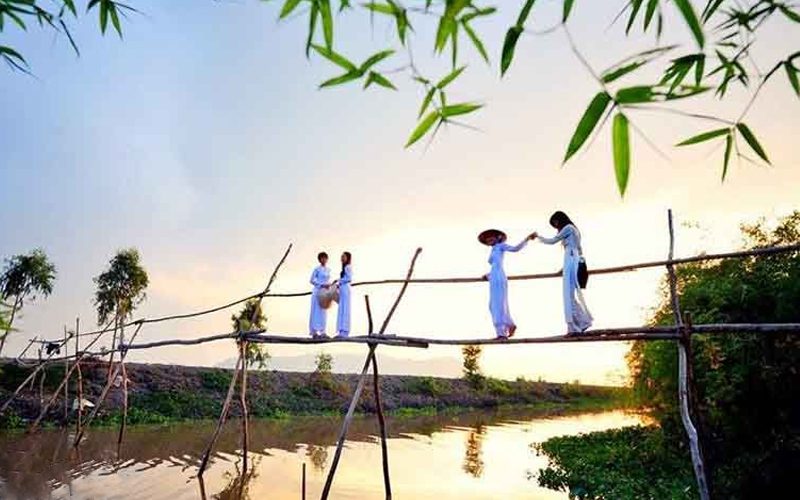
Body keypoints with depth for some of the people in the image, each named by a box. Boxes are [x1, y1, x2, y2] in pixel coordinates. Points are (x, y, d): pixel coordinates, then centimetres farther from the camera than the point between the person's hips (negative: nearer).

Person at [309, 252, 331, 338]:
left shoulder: (328, 270, 15)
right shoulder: (317, 269, -4)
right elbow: (312, 280, -7)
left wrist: (329, 285, -1)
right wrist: (322, 285, -15)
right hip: (318, 291, -6)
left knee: (324, 312, 5)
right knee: (316, 311, -9)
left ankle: (322, 331, 7)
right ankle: (314, 332, -8)